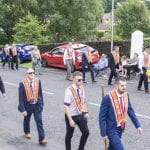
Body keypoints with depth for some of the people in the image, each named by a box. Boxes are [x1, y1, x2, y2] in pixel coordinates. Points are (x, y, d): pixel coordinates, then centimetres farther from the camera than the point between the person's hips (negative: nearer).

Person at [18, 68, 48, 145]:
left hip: (37, 105, 1)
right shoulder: (22, 84, -18)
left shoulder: (38, 81, -8)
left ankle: (41, 139, 1)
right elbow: (21, 97, -16)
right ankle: (27, 132, 49)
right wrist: (22, 109, -17)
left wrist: (41, 103, 7)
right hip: (27, 105, -1)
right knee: (26, 119, 22)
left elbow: (40, 93, 4)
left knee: (39, 121, -4)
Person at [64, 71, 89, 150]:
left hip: (80, 115, 5)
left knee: (86, 132, 1)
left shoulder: (81, 88, -1)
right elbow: (66, 107, -22)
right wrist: (70, 120, -24)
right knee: (69, 135, 11)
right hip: (72, 116, -5)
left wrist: (85, 112, 8)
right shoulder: (69, 90, -21)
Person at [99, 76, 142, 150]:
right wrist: (103, 133, -15)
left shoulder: (126, 95, -2)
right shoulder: (108, 98, -20)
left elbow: (130, 111, 7)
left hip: (121, 128, 6)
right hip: (112, 129, -6)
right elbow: (102, 117, -15)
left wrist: (137, 125, 3)